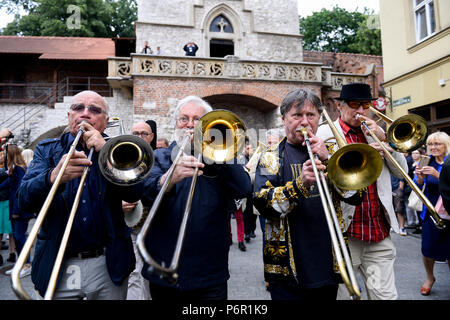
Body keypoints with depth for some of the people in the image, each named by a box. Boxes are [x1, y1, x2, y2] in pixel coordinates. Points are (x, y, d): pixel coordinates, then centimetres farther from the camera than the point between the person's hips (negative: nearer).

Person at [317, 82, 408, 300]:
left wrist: (384, 139, -3)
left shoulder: (375, 133, 14)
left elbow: (401, 171, 10)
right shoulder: (326, 133, -2)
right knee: (343, 294, 10)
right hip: (344, 232, -4)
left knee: (385, 294, 9)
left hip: (379, 232, 4)